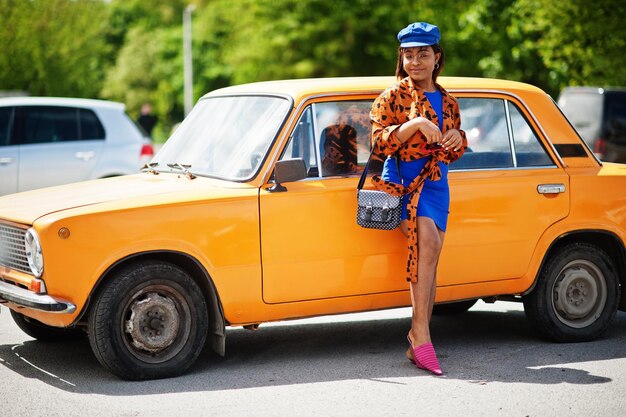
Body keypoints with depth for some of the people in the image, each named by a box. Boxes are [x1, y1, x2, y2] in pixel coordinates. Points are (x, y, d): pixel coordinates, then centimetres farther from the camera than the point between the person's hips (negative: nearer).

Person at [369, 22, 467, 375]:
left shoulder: (447, 102, 16)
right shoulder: (394, 96, 1)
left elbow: (455, 153, 23)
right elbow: (380, 142, -8)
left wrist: (457, 139, 0)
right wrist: (415, 124, -20)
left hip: (436, 182, 6)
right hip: (403, 178, -6)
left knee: (429, 261, -2)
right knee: (427, 240, -28)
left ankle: (419, 339, 3)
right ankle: (421, 333, -29)